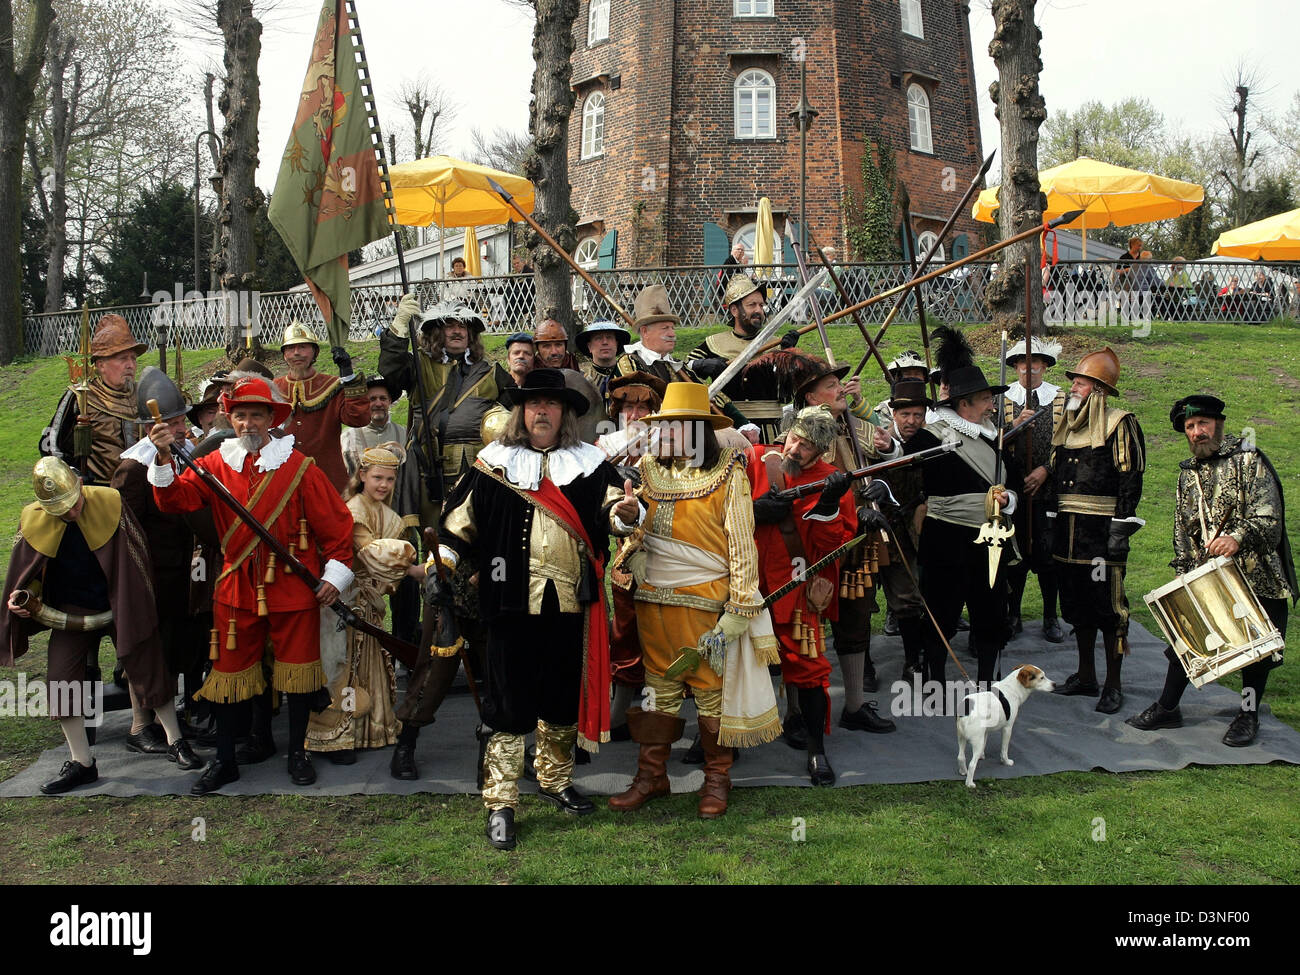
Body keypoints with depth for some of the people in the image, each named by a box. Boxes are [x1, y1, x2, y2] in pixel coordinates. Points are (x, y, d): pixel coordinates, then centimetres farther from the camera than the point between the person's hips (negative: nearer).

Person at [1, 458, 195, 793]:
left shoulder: (109, 503, -15)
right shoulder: (34, 521, -8)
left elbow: (137, 555, -6)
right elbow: (27, 572, 6)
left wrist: (137, 605, -8)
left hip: (121, 608, -2)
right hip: (71, 614, 3)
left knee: (148, 671, 3)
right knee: (61, 684, -1)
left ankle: (175, 743, 20)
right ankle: (81, 764, 13)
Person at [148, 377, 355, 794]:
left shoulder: (299, 466, -4)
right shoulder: (216, 465, 2)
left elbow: (336, 521, -2)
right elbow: (176, 499, -10)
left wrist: (335, 574, -7)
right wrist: (165, 459, -26)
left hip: (293, 587, -2)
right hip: (236, 588, 2)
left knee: (297, 669, 7)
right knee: (230, 673, 9)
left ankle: (298, 752, 25)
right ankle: (224, 760, 24)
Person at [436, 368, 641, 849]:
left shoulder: (590, 463, 8)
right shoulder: (494, 463, 4)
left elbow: (615, 508, -4)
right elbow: (460, 520, 6)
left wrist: (627, 512, -27)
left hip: (571, 600, 3)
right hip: (513, 600, -2)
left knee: (564, 695, 16)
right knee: (509, 703, -1)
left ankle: (555, 779, 37)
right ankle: (500, 804, 10)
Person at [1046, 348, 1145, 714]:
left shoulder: (1119, 424, -7)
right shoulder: (1066, 425, 15)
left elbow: (1131, 482, -11)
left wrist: (1120, 531, -16)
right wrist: (1054, 526, 16)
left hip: (1102, 530, -7)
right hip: (1067, 530, 7)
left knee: (1108, 607, -1)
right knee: (1077, 603, 14)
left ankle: (1113, 684, 9)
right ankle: (1085, 675, 27)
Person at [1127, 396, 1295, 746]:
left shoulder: (1248, 460, -6)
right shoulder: (1187, 472, 12)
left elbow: (1269, 516, -15)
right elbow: (1182, 529, 17)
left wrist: (1238, 537, -32)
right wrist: (1184, 574, 10)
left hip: (1255, 575, -5)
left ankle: (1248, 715, 19)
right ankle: (1166, 707, 16)